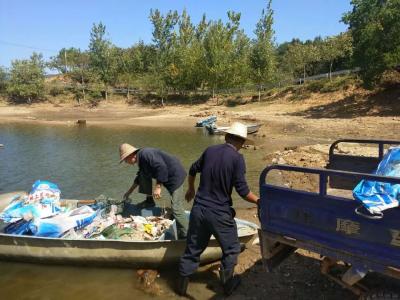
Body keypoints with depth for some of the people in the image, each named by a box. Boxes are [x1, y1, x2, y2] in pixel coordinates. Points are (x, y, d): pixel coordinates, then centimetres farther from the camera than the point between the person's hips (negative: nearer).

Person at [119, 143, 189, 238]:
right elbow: (139, 177, 25)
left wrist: (157, 187, -26)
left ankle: (185, 236, -3)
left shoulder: (145, 154, -21)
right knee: (144, 175, 13)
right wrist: (130, 191, 30)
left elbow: (162, 167, -30)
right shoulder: (141, 159, 11)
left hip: (175, 175, -10)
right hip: (167, 176, 10)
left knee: (176, 208, -12)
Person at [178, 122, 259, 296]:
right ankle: (227, 283, 30)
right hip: (220, 214, -5)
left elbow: (193, 170, 16)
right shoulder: (237, 158, -12)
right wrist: (258, 201, 2)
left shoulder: (210, 151, 3)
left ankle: (182, 285, 31)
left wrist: (191, 189, 33)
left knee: (193, 249, 19)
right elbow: (242, 190, -15)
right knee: (231, 249, 19)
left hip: (198, 210, 5)